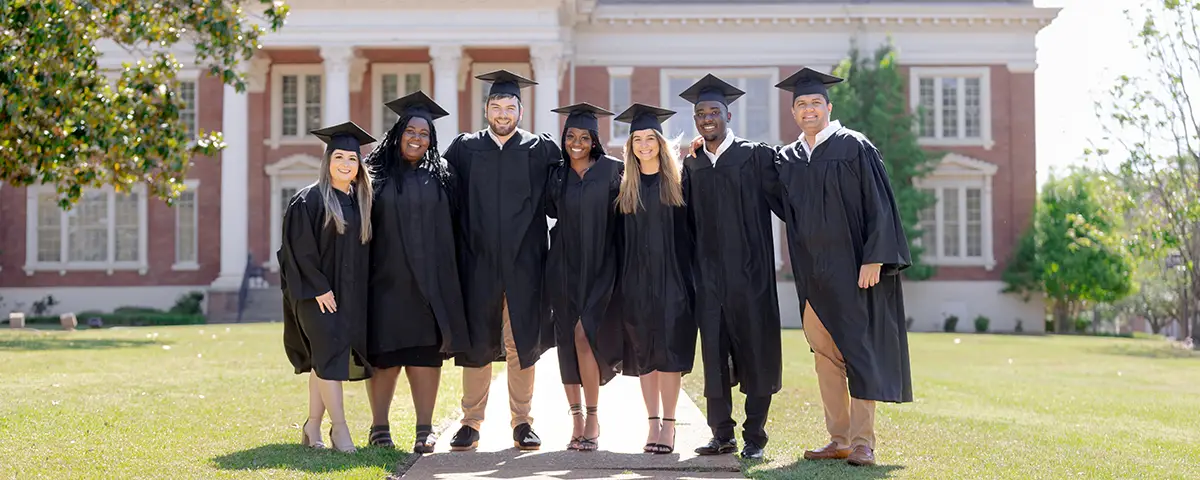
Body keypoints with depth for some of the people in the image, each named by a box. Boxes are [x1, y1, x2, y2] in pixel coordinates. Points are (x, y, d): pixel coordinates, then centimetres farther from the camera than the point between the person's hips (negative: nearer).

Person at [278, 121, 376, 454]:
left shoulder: (361, 202, 10)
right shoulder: (309, 200, -7)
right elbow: (300, 249, -12)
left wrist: (361, 293, 8)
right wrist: (319, 288, -17)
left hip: (350, 294, 6)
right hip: (318, 292, -5)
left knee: (325, 361, 8)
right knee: (330, 352, -12)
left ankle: (312, 428, 14)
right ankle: (339, 428, -9)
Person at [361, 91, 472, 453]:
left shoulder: (439, 178, 10)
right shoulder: (377, 176, 4)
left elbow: (449, 231, 12)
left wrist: (446, 280, 5)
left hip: (429, 282, 2)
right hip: (388, 280, -1)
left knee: (426, 353, 0)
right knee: (385, 354, 1)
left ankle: (425, 429, 5)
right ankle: (379, 427, 12)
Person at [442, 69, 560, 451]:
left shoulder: (541, 150, 5)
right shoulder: (463, 149, 7)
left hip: (523, 263, 0)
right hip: (478, 262, 1)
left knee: (523, 343, 3)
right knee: (475, 342, 4)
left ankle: (522, 422, 13)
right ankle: (471, 423, 13)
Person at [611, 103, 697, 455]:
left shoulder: (679, 180, 2)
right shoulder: (625, 186, 10)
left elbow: (692, 229, 1)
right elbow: (618, 238, 11)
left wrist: (692, 273, -7)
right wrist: (619, 281, 3)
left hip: (672, 277, -3)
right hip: (636, 279, 3)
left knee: (669, 349, -5)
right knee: (643, 352, 4)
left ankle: (668, 425, 0)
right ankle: (653, 423, 10)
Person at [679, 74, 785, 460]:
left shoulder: (756, 156, -1)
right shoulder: (691, 164, 11)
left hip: (749, 273, -4)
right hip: (708, 276, 4)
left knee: (755, 355, 2)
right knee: (714, 355, 6)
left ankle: (754, 437, 11)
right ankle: (723, 435, 15)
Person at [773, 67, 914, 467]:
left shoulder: (854, 147, -4)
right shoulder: (787, 159, 12)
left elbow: (878, 206, -8)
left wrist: (873, 259, -16)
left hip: (853, 268, -6)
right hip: (813, 273, 6)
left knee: (859, 351, -4)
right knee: (825, 355, 7)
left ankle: (862, 442, -1)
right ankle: (839, 438, 13)